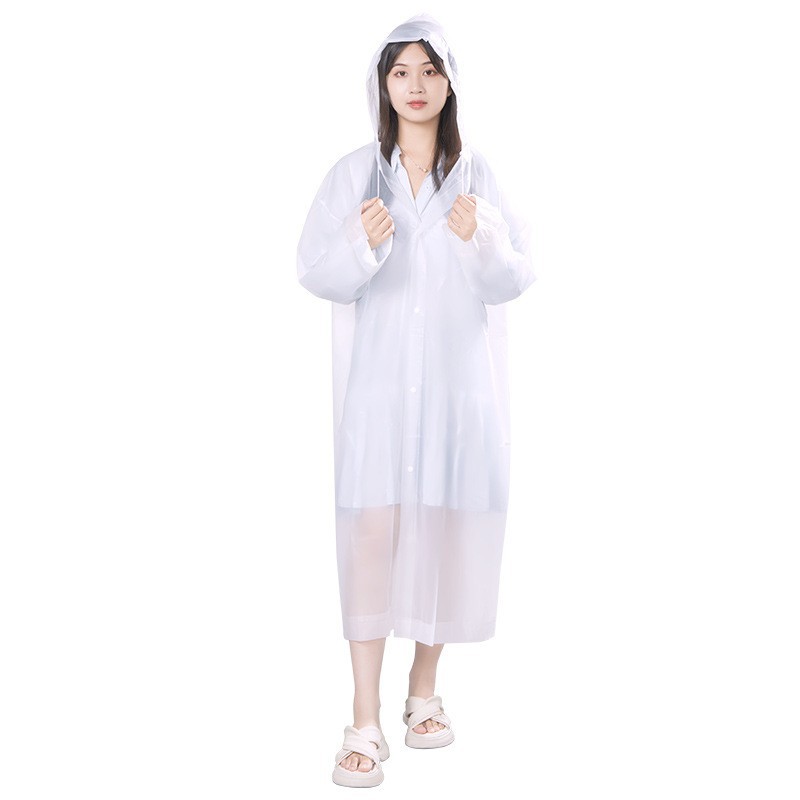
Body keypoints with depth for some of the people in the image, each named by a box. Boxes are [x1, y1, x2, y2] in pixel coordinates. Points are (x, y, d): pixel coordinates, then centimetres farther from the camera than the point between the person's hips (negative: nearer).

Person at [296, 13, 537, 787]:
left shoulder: (477, 173, 6)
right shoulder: (352, 172, 4)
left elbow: (516, 279, 2)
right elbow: (315, 273, -2)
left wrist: (479, 239, -17)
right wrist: (362, 244, -21)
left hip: (460, 379, 1)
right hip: (377, 380, -1)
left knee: (448, 527, 6)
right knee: (371, 530, -8)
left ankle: (424, 686, 26)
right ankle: (365, 723, -3)